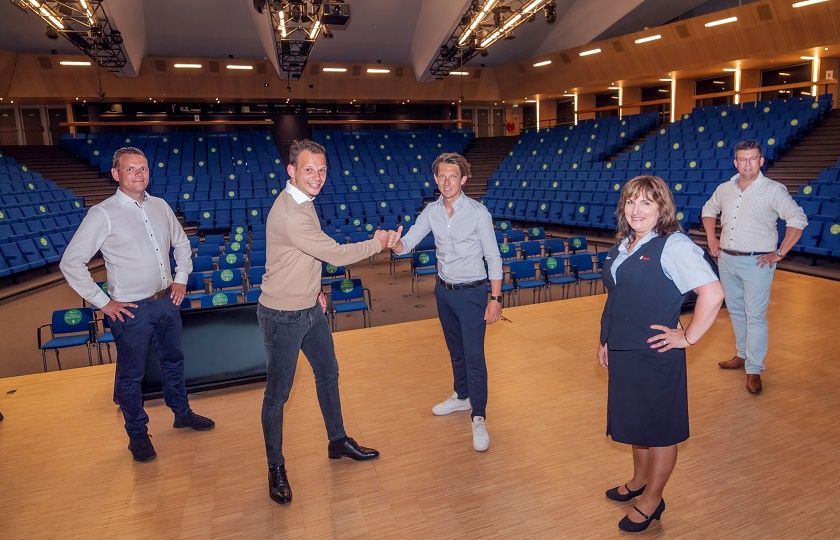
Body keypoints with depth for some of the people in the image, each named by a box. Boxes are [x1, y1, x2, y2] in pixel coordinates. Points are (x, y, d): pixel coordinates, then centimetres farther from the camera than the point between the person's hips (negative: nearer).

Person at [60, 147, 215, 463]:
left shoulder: (160, 207, 4)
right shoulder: (103, 214, -13)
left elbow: (181, 243, 19)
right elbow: (71, 263, -12)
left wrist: (181, 279, 9)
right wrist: (103, 303, -12)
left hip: (167, 301, 6)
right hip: (131, 309, -5)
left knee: (173, 360, 21)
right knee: (131, 375, 9)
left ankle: (182, 413, 40)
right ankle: (137, 434, 28)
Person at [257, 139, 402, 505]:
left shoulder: (303, 201, 4)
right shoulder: (289, 214, -27)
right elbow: (336, 255, -24)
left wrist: (314, 290, 13)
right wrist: (378, 243, -10)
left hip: (310, 309, 10)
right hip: (283, 316, -10)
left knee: (328, 373, 20)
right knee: (278, 393, 6)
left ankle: (338, 442, 40)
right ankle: (276, 468, 25)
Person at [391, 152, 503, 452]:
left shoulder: (478, 212, -15)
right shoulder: (431, 212, -2)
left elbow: (493, 258, -11)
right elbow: (406, 244, -6)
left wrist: (496, 299, -13)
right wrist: (393, 242, -30)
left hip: (471, 292, -5)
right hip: (444, 290, 5)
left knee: (474, 355, -4)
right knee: (455, 349, 20)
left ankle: (479, 417, 11)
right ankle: (462, 396, 41)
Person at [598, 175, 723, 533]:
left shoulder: (673, 245, -16)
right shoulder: (624, 245, 8)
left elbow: (713, 293, -24)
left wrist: (688, 337, -18)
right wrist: (607, 341, 15)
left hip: (655, 356, -8)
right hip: (623, 352, 8)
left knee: (659, 429, 10)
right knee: (636, 422, 23)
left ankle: (651, 502, 29)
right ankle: (639, 482, 44)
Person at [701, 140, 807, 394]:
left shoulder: (773, 190, -8)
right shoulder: (725, 189, 6)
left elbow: (798, 220, -8)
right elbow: (709, 210, 23)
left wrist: (779, 253, -11)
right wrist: (711, 239, 12)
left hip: (756, 262, -5)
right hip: (726, 259, 5)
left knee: (755, 316, -3)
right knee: (735, 310, 16)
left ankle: (754, 370, 5)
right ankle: (742, 354, 34)